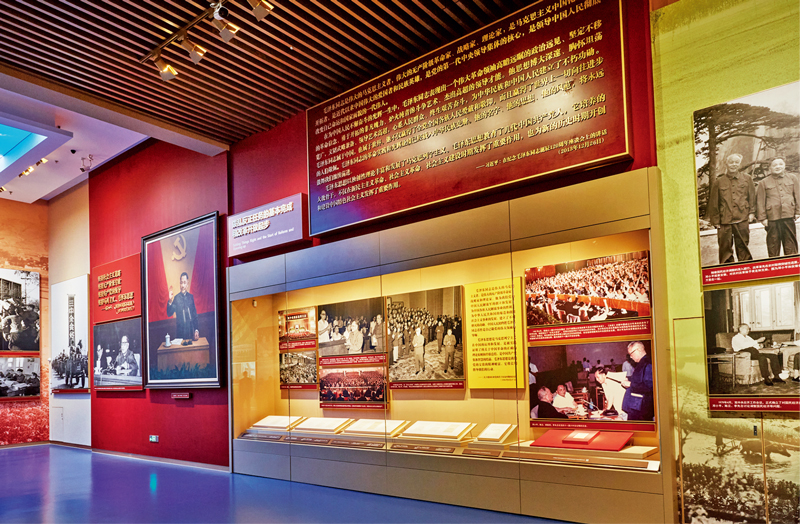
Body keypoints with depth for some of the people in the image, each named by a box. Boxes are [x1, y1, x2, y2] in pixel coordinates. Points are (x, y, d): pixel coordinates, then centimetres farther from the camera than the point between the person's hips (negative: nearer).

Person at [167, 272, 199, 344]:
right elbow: (169, 314, -8)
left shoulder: (191, 297, 5)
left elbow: (195, 314, 9)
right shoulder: (176, 298, -3)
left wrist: (196, 330, 3)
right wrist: (170, 301, -24)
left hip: (191, 329, 2)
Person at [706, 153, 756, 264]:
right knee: (725, 249, 2)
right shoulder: (718, 182, 6)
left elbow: (752, 198, 14)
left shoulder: (747, 179, 11)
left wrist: (751, 213, 3)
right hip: (725, 221, 0)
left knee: (743, 249, 5)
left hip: (742, 219, 1)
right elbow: (713, 203, 6)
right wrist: (715, 221, 2)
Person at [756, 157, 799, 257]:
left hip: (789, 215, 2)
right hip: (772, 218, -1)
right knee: (773, 243, 3)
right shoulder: (764, 183, 6)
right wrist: (762, 218, -2)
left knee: (790, 242, 7)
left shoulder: (792, 178, 11)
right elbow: (760, 201, 3)